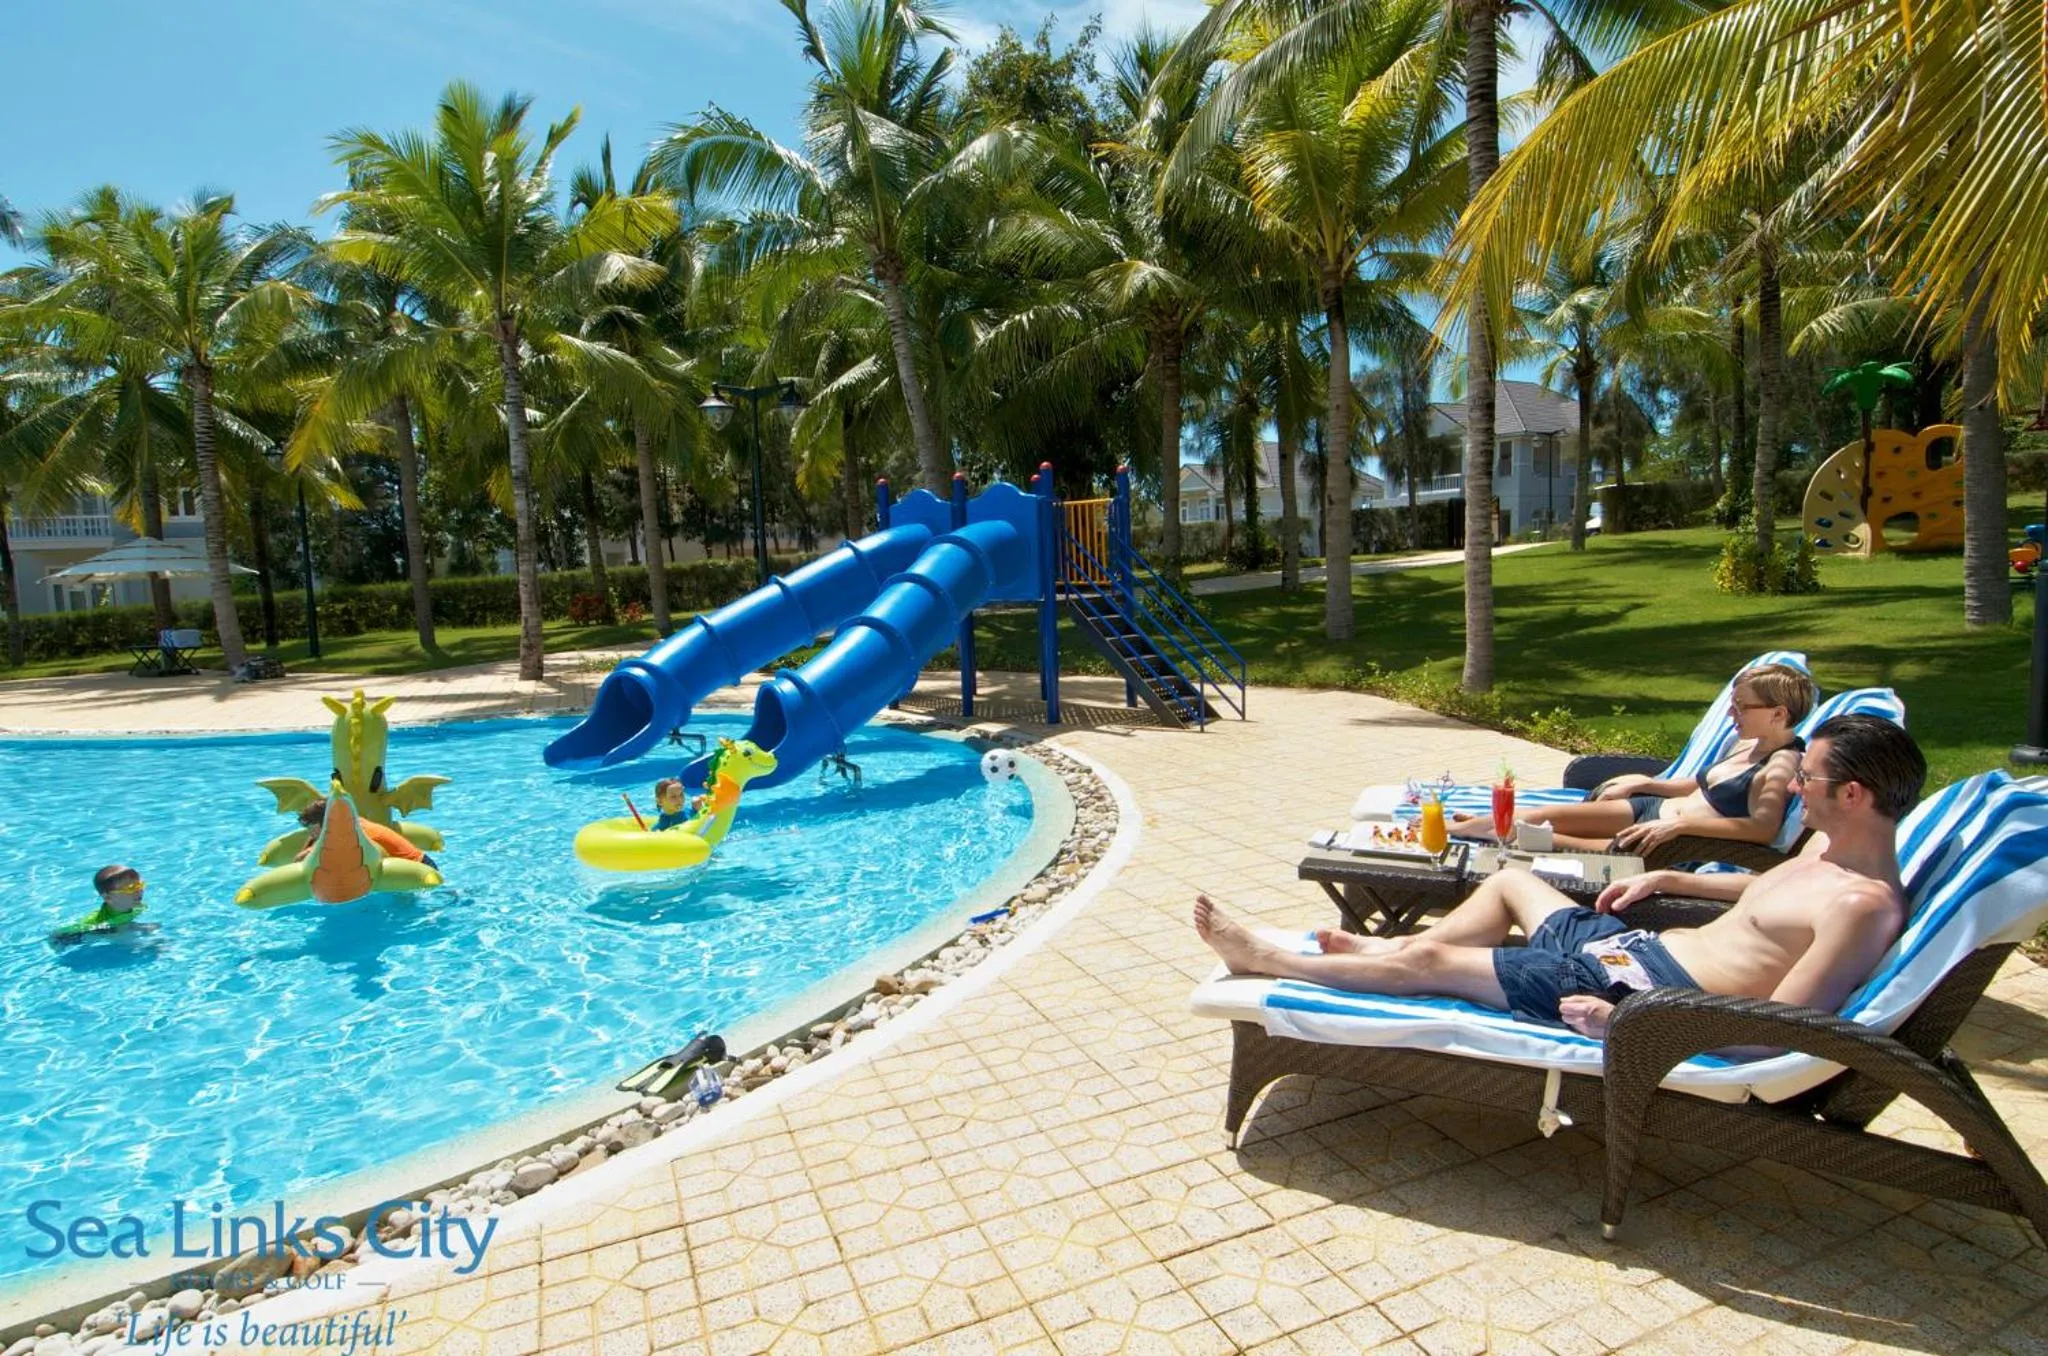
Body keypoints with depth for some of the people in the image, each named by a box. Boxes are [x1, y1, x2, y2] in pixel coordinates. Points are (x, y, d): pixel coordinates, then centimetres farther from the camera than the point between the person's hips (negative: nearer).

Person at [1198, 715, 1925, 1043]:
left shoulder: (1864, 903, -23)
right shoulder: (1829, 845, 6)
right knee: (1508, 881, 25)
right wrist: (1669, 879, 21)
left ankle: (1263, 958, 10)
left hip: (1645, 991, -10)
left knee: (1429, 960, -6)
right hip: (1640, 946, 10)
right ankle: (1393, 945, 40)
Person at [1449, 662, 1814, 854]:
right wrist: (1641, 782, 15)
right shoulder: (1747, 745, 9)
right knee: (1546, 814, -3)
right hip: (1654, 808, 8)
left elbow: (1764, 828, -32)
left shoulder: (1781, 765, -17)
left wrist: (1681, 823, -33)